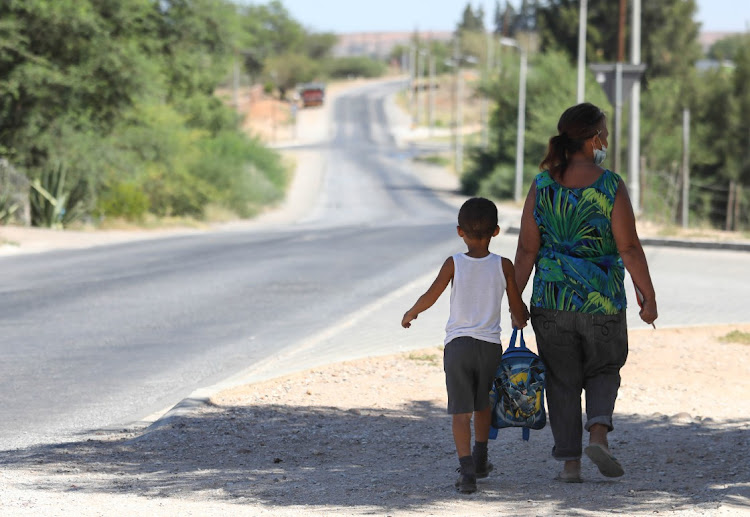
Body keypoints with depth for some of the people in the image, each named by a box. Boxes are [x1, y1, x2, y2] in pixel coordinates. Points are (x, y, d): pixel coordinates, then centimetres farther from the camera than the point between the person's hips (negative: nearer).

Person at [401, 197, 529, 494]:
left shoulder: (453, 264, -4)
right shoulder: (503, 266, -2)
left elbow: (430, 297, -3)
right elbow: (517, 308, 3)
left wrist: (410, 314, 16)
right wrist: (521, 321, 26)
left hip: (457, 344, -2)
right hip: (490, 345, 2)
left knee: (461, 412, -3)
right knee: (483, 405, 23)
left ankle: (467, 470, -18)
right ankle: (480, 461, 36)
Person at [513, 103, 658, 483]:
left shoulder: (542, 185, -4)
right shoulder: (611, 187, -11)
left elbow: (527, 250, -3)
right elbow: (629, 248, -10)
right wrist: (648, 298, -2)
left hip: (551, 301, 2)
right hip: (602, 301, -2)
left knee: (562, 381, 12)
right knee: (603, 370, 19)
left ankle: (569, 462, 9)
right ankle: (598, 433, -4)